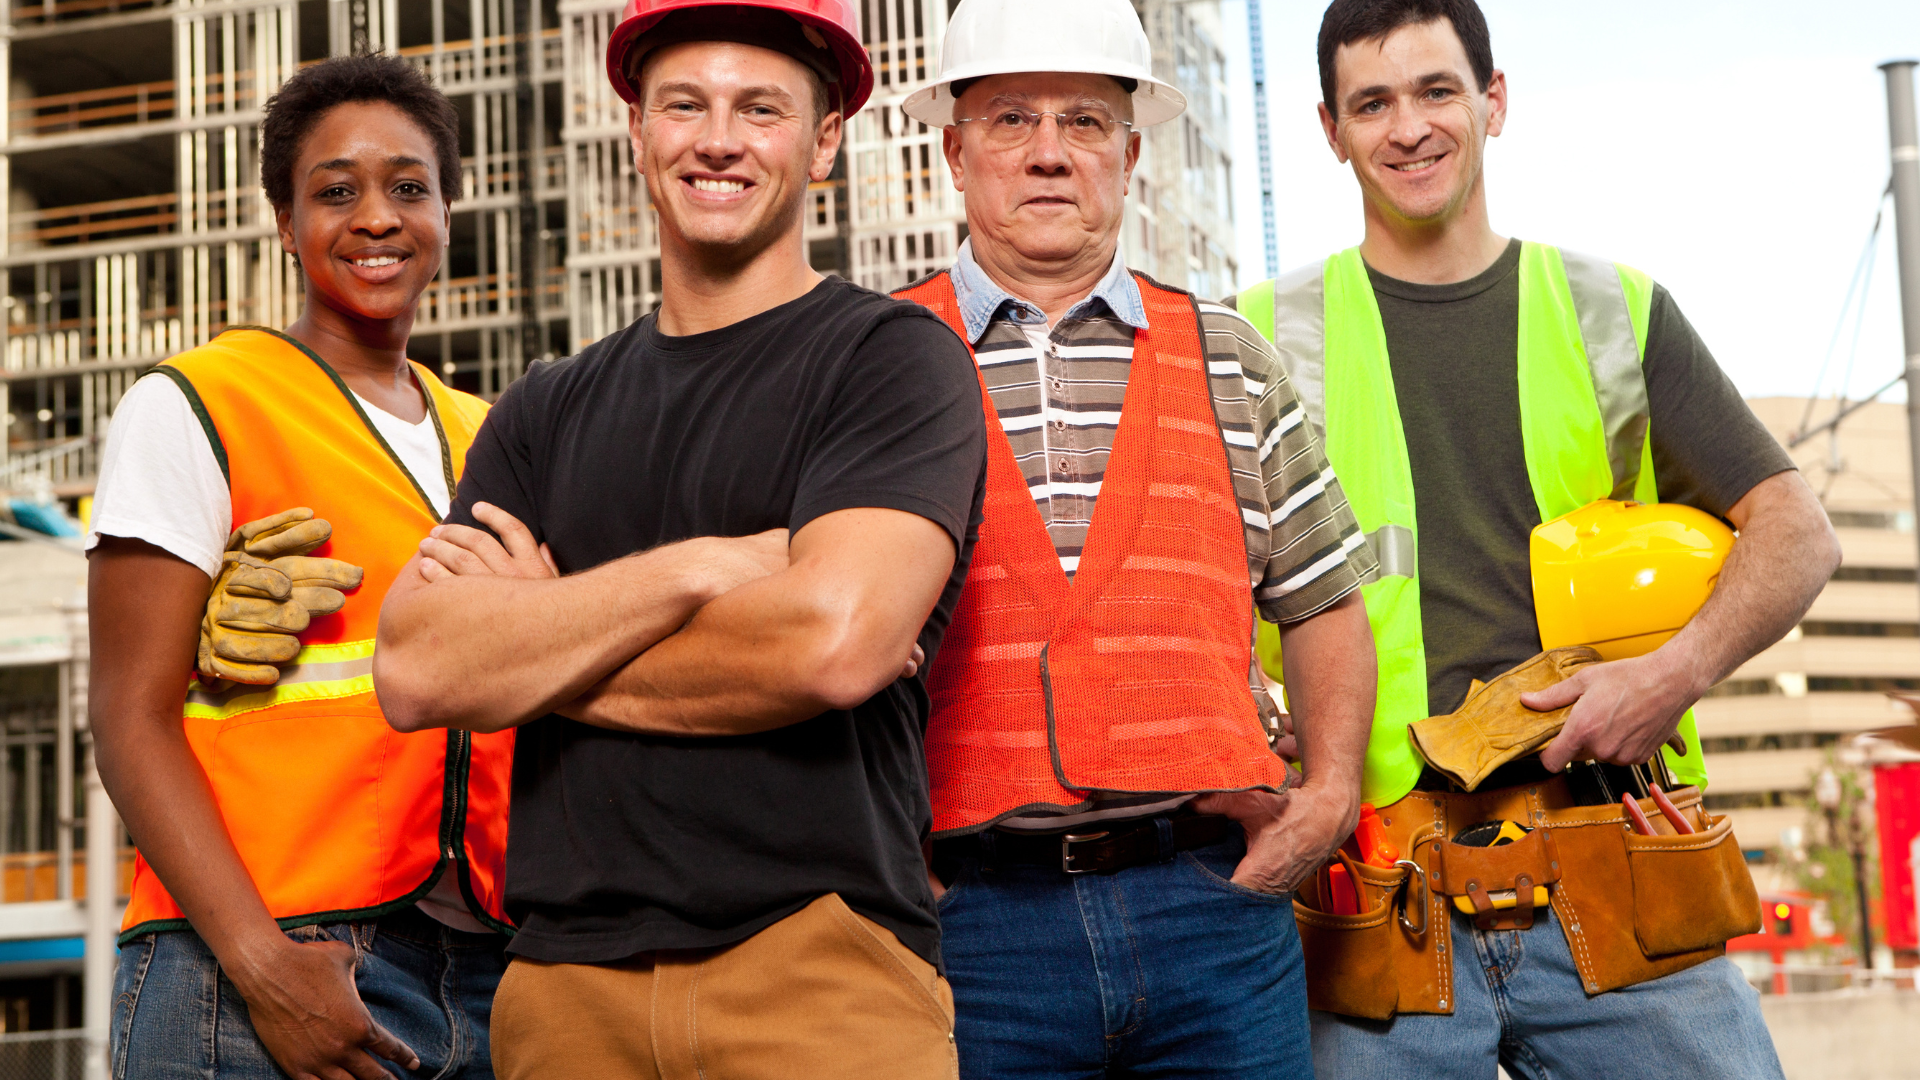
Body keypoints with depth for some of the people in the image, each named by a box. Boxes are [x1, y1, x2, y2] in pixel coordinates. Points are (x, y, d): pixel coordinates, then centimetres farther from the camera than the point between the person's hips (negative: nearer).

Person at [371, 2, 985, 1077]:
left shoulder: (893, 356, -1)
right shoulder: (549, 411, 14)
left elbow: (833, 638, -17)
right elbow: (415, 667, 0)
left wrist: (534, 644, -4)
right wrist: (695, 568, -11)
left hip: (817, 970, -4)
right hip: (566, 980, 4)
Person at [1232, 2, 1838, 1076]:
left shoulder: (1617, 312, 12)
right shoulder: (1266, 338, 9)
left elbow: (1797, 532, 9)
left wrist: (1680, 669, -9)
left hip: (1616, 889, 1)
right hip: (1382, 902, -1)